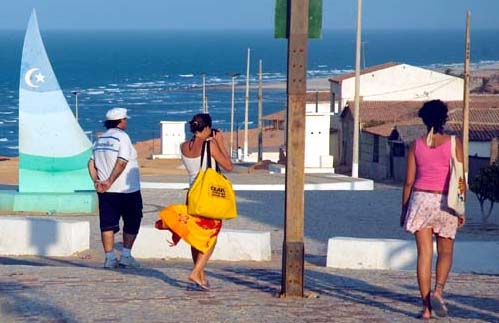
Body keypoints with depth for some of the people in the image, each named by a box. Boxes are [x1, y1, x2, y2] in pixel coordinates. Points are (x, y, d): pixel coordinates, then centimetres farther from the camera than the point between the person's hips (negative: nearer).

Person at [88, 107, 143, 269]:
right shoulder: (122, 137, -10)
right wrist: (110, 182, -19)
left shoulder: (100, 139, 11)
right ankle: (126, 255, 5)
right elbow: (121, 163, -20)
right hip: (127, 189, -6)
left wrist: (96, 181, 1)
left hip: (106, 192, 6)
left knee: (108, 224, 5)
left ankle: (110, 257, 2)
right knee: (131, 223, 8)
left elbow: (91, 163, 7)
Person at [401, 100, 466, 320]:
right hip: (445, 201, -1)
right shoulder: (453, 144, -3)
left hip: (420, 199, 1)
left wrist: (404, 209, 12)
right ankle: (438, 291, -15)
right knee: (445, 252, 12)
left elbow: (409, 181, 3)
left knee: (424, 253, 2)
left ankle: (426, 307, 0)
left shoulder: (416, 146, 2)